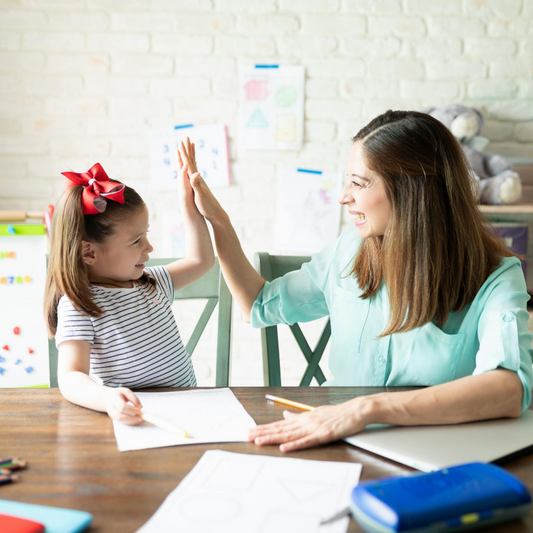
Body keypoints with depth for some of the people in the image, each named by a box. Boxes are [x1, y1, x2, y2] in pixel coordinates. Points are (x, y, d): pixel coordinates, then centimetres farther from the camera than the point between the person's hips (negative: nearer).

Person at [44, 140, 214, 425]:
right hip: (133, 420, -4)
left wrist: (188, 201, 19)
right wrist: (108, 399, -43)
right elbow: (71, 378, -22)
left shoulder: (150, 282, 13)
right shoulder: (78, 306, -11)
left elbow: (201, 259, 25)